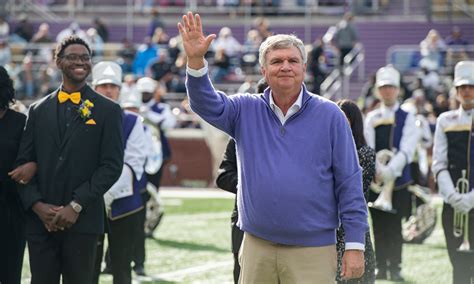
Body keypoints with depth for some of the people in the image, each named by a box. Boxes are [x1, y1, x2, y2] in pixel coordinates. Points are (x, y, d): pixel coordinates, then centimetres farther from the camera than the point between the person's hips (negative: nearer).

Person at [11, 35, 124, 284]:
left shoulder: (108, 111, 4)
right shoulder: (38, 110, 13)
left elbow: (112, 165, -4)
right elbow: (23, 162, 10)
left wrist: (76, 206, -11)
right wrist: (37, 205, -6)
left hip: (82, 221, -2)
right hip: (40, 221, 2)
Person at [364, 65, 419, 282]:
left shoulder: (407, 118, 2)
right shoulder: (372, 118, 8)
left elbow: (406, 150, -10)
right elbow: (367, 148, -3)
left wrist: (390, 170, -24)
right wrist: (377, 169, -22)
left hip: (399, 180, -2)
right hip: (376, 180, 2)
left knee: (395, 226, -2)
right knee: (379, 226, 3)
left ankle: (395, 268, 3)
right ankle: (381, 267, 9)